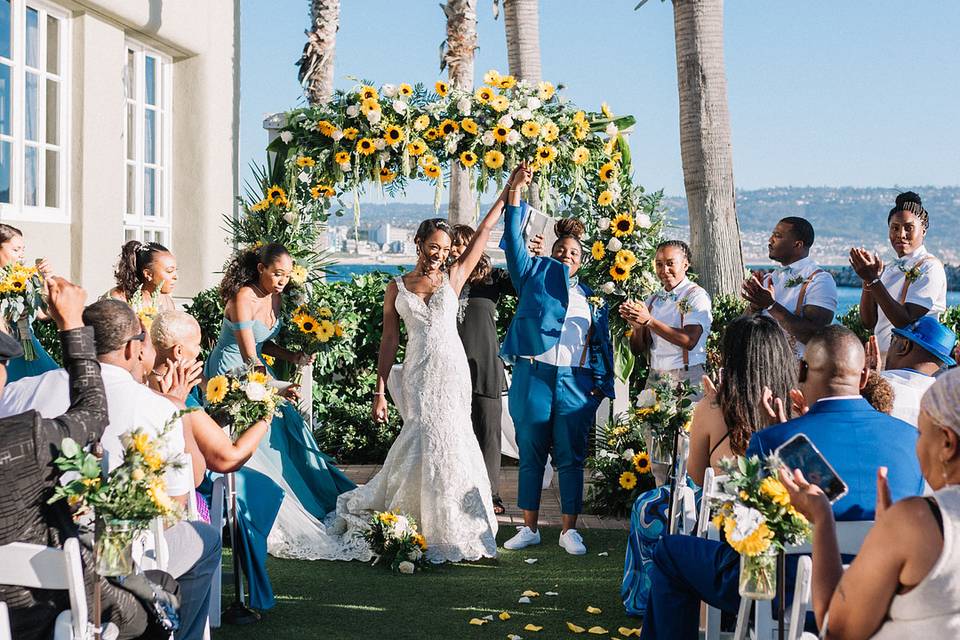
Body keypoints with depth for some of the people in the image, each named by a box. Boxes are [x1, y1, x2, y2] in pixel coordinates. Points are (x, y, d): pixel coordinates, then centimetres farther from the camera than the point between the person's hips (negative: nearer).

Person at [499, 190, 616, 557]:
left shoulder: (591, 298, 17)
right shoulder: (535, 275, 12)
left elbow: (602, 345, 15)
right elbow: (513, 237, 4)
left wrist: (600, 385, 4)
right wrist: (516, 189, -3)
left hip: (576, 383, 1)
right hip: (533, 376, -1)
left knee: (571, 457, 1)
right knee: (530, 454, 5)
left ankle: (569, 530, 7)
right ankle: (529, 528, 13)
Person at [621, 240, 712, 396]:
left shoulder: (696, 295, -4)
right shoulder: (653, 300, 12)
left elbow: (690, 341, -18)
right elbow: (637, 350, 10)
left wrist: (649, 321, -22)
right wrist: (636, 326, -11)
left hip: (687, 380, -5)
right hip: (654, 380, 5)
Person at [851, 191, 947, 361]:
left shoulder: (930, 267, -4)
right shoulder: (890, 270, 16)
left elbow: (907, 323, -14)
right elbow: (869, 323, 11)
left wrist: (873, 280, -15)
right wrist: (868, 279, -1)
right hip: (882, 359, 6)